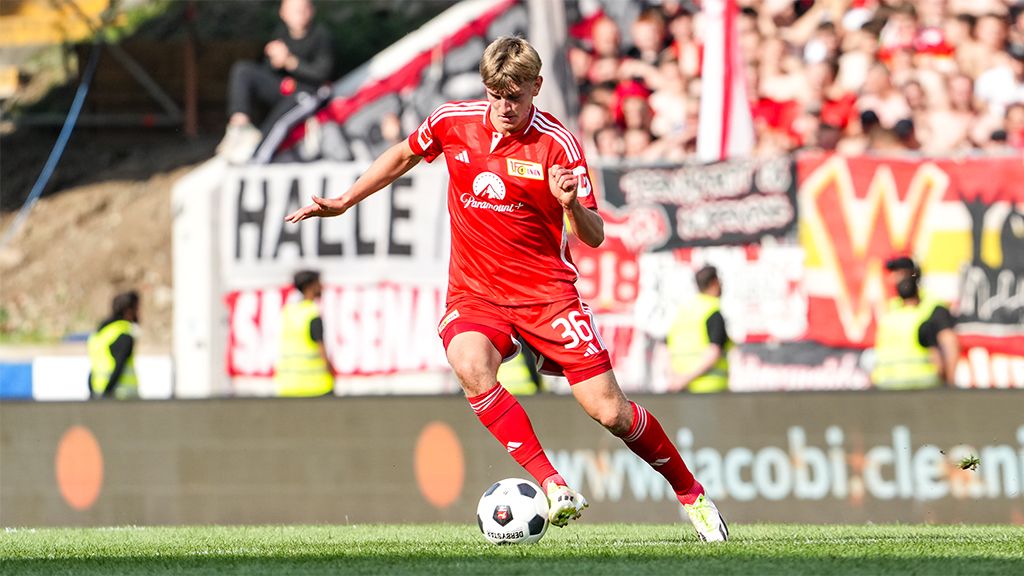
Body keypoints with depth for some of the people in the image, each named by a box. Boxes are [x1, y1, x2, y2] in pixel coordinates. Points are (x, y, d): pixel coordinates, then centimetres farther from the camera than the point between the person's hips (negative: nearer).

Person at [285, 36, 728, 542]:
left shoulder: (558, 145, -12)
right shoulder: (452, 121, -2)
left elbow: (594, 238, -12)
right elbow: (403, 157, 20)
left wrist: (571, 205, -33)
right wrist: (342, 203, 21)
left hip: (546, 290, -2)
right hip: (474, 292, 2)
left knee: (609, 411, -7)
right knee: (469, 364, -33)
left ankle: (691, 494, 18)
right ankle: (553, 487, -31)